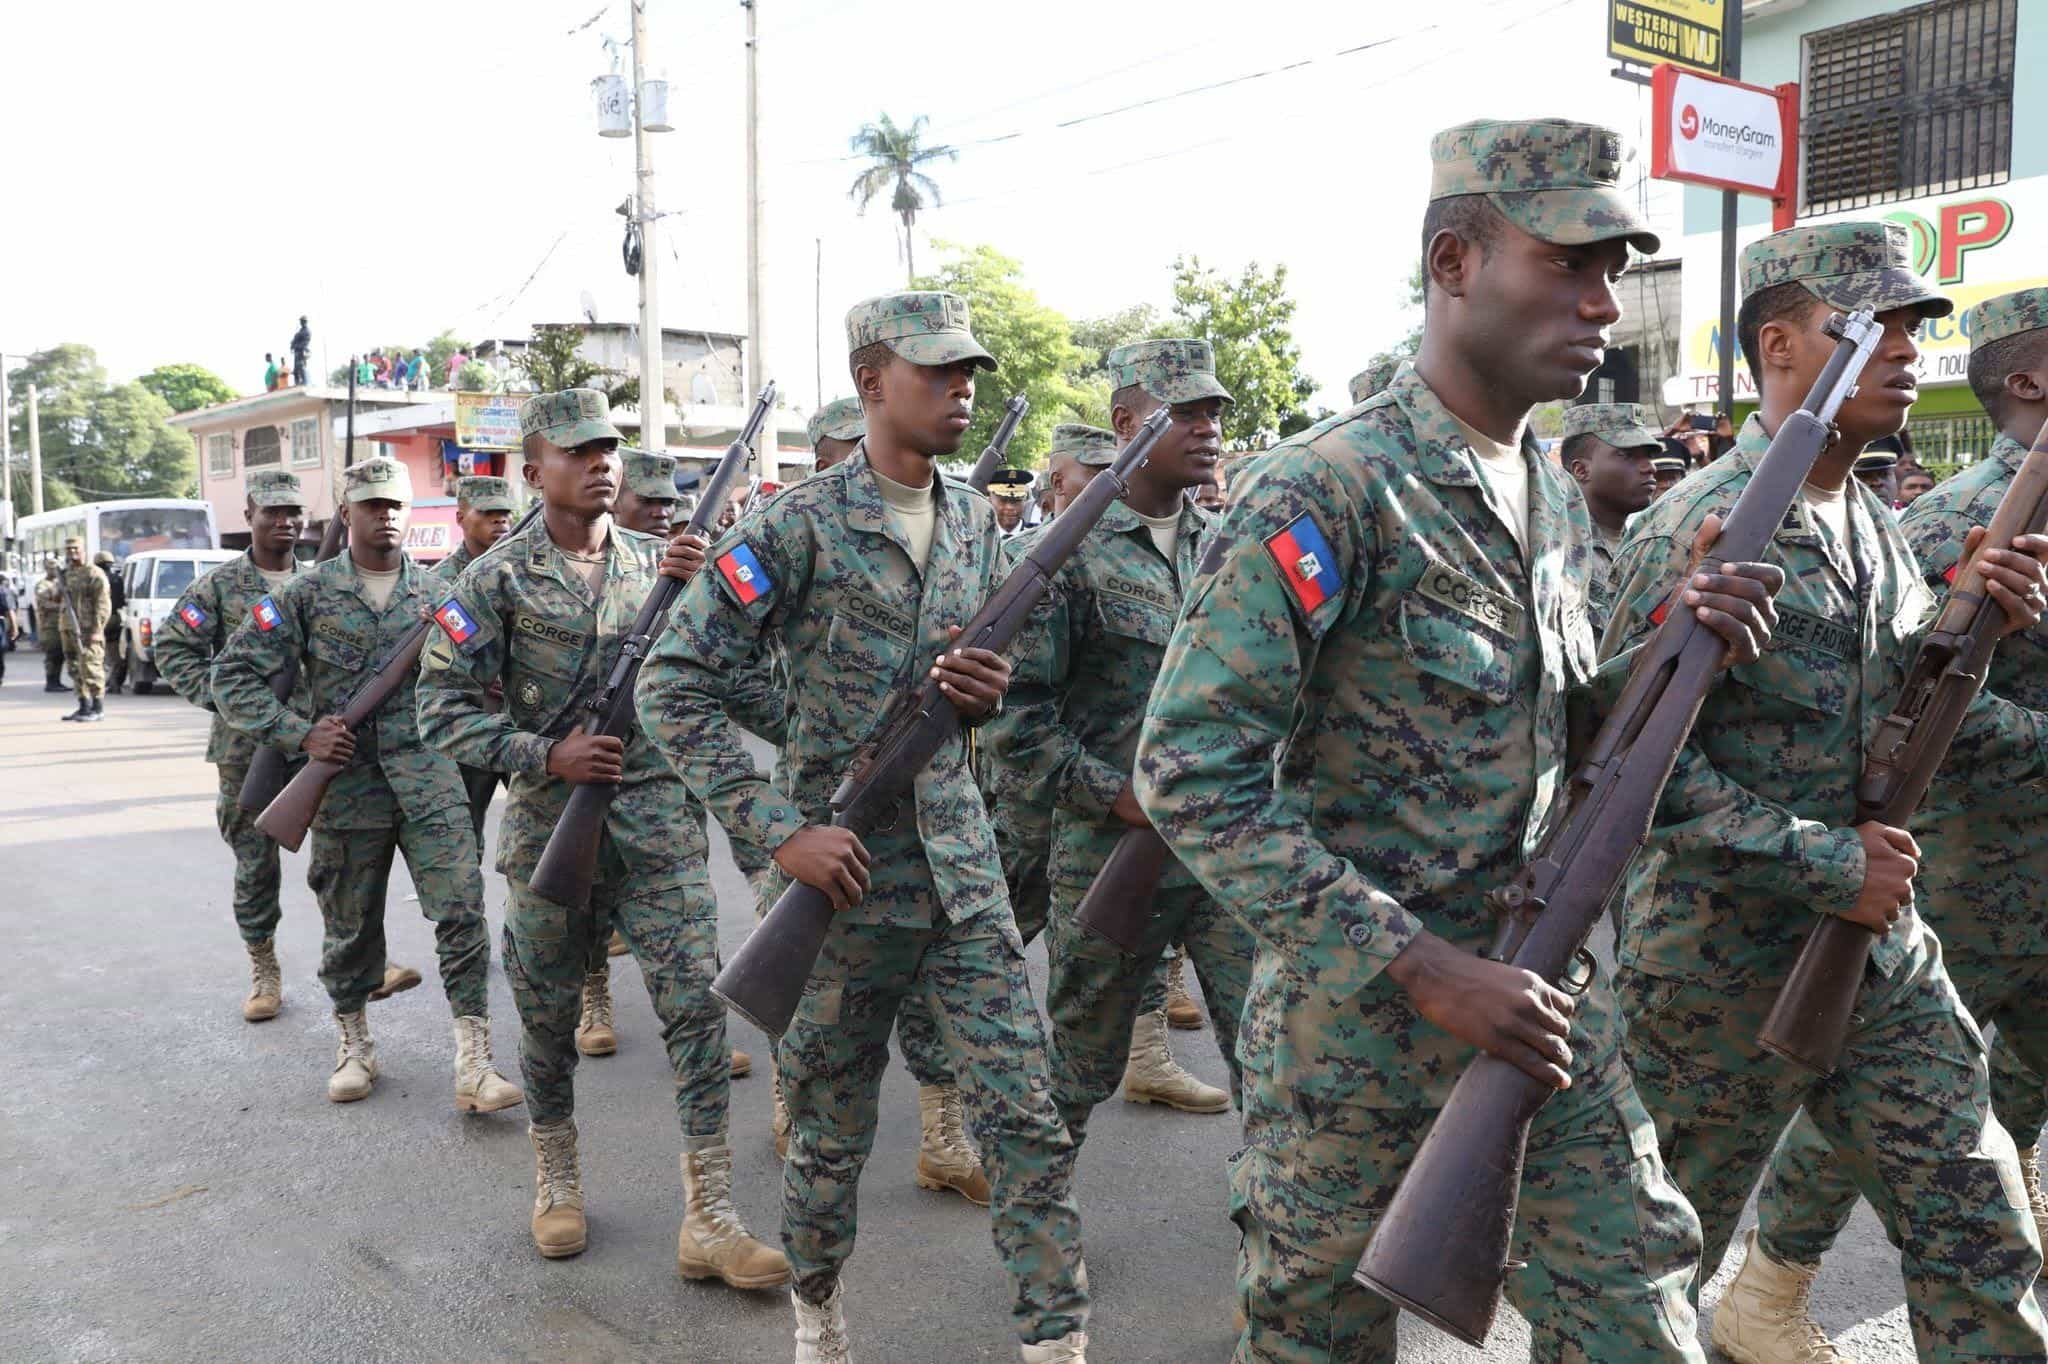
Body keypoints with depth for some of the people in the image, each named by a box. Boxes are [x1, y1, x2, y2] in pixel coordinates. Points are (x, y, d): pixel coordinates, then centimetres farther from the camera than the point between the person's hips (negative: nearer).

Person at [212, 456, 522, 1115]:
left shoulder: (439, 591, 8)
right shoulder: (307, 594, 2)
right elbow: (234, 676, 1)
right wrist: (301, 733, -10)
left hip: (430, 782, 0)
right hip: (346, 785, 0)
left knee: (462, 911, -10)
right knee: (350, 926, 11)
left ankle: (474, 1063, -7)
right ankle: (353, 1042, 32)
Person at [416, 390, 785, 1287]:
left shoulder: (657, 560, 8)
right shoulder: (498, 581, 0)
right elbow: (442, 706, -3)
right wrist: (545, 757, -15)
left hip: (660, 819, 1)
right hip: (549, 824, -1)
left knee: (696, 1003, -6)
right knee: (548, 1013, 12)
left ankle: (709, 1220, 1)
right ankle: (556, 1179, 35)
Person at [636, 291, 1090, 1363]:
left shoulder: (973, 519, 8)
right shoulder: (800, 527, -11)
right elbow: (673, 685, -13)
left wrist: (989, 693, -5)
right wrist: (779, 829, -18)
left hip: (962, 865, 4)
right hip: (845, 873, -4)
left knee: (1025, 1116, 2)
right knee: (831, 1130, 13)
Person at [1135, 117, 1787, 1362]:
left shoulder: (1558, 499, 7)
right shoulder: (1328, 491, -19)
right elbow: (1191, 775, -24)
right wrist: (1423, 969, -24)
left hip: (1543, 995, 7)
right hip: (1361, 1014, -6)